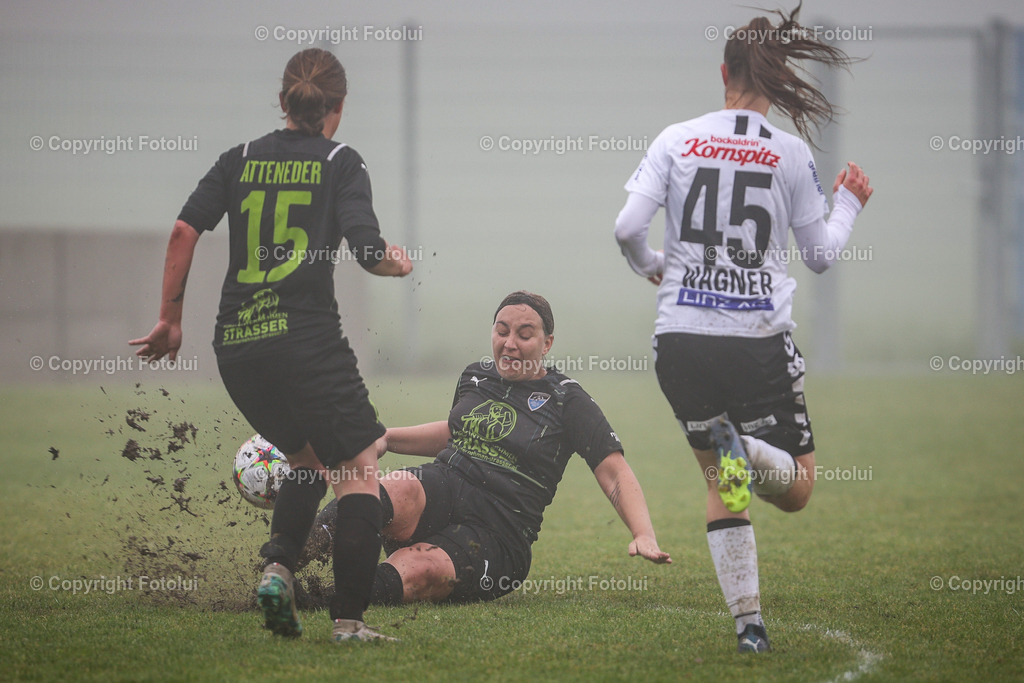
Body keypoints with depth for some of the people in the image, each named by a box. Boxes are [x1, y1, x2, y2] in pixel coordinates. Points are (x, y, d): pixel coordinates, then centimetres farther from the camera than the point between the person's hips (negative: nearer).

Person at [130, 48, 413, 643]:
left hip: (236, 347, 5)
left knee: (309, 457, 24)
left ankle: (278, 567, 3)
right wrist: (399, 262, 13)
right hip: (307, 337, -5)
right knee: (359, 467, 2)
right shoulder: (340, 163, 1)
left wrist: (170, 320, 9)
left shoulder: (240, 160, 12)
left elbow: (185, 231, 3)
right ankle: (350, 620, -6)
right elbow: (367, 250, -10)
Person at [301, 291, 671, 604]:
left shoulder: (567, 401, 3)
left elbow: (615, 474, -2)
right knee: (399, 490, -36)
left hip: (497, 535, -3)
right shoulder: (474, 378, 18)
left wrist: (644, 535, -17)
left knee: (417, 573, -36)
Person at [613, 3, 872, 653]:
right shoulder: (791, 153, -1)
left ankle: (748, 620, 0)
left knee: (721, 485, 16)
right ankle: (746, 452, -27)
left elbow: (628, 227, -4)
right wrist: (847, 205, 26)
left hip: (683, 339, 2)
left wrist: (650, 265, 18)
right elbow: (821, 253, 6)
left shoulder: (677, 139, 2)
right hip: (760, 341, -2)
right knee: (795, 488, 9)